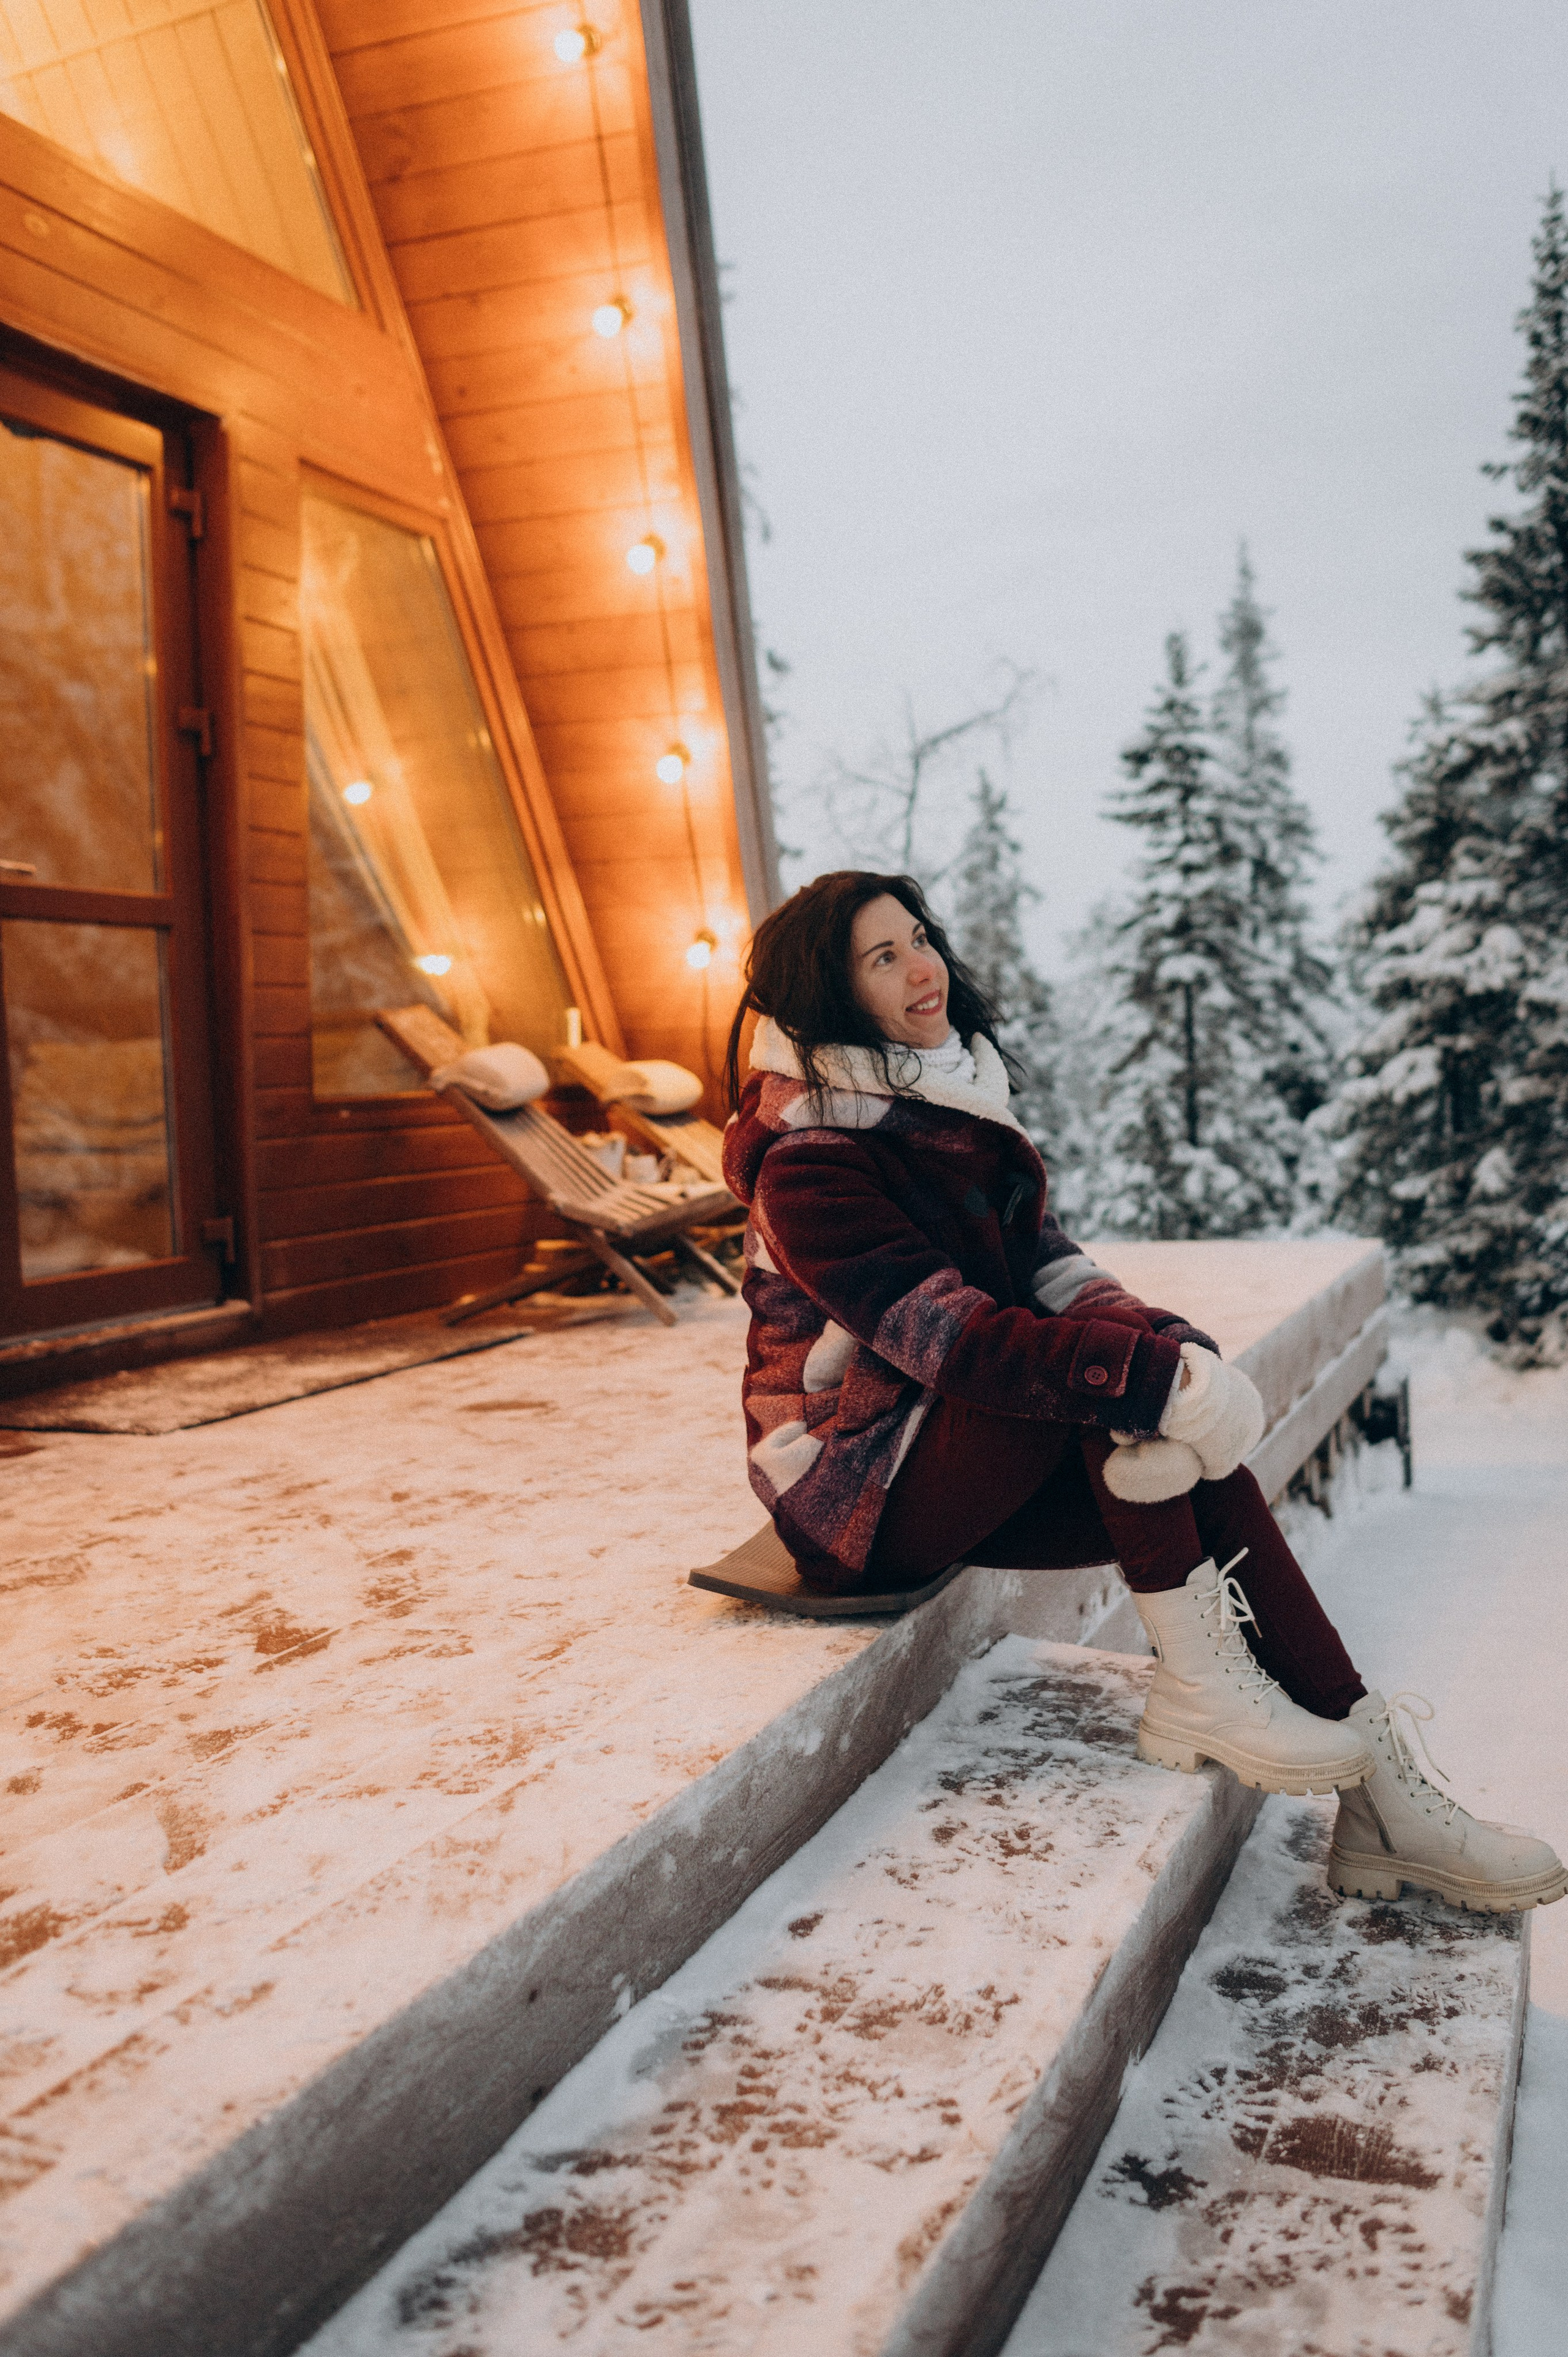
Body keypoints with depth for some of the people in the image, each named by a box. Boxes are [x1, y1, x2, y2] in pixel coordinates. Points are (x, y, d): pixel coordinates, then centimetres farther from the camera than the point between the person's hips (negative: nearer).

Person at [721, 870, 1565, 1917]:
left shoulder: (953, 1101, 8)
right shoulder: (807, 1163, -18)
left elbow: (1048, 1265, -1)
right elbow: (946, 1333, -29)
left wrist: (1179, 1349, -20)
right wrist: (1156, 1375, -35)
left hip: (973, 1462, 7)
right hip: (861, 1486, -7)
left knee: (1200, 1458, -16)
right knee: (1110, 1375, -28)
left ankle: (1376, 1795, -14)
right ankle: (1196, 1684, -21)